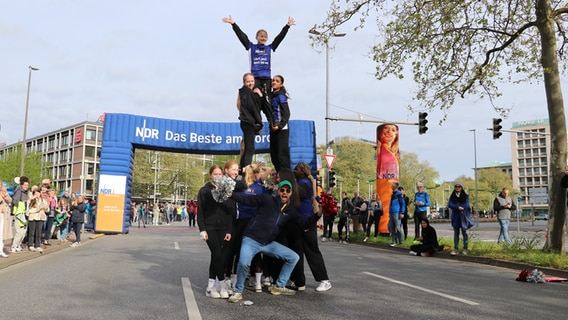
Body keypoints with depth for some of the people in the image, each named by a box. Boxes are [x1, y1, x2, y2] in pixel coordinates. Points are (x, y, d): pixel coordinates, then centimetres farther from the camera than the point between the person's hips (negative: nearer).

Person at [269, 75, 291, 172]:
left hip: (281, 130, -8)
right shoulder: (271, 95, 13)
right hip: (273, 130, 8)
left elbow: (286, 114, -13)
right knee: (274, 155, 11)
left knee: (282, 155, -8)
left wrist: (279, 126, -22)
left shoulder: (281, 96, -8)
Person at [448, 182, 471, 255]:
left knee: (464, 233, 3)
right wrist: (458, 207, -18)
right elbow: (449, 205, -6)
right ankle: (456, 249, 3)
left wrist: (455, 207, -10)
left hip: (463, 217, -2)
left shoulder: (465, 196, 2)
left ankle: (465, 249, 9)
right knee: (456, 233, 3)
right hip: (455, 216, 2)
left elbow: (466, 205, -11)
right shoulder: (452, 196, 8)